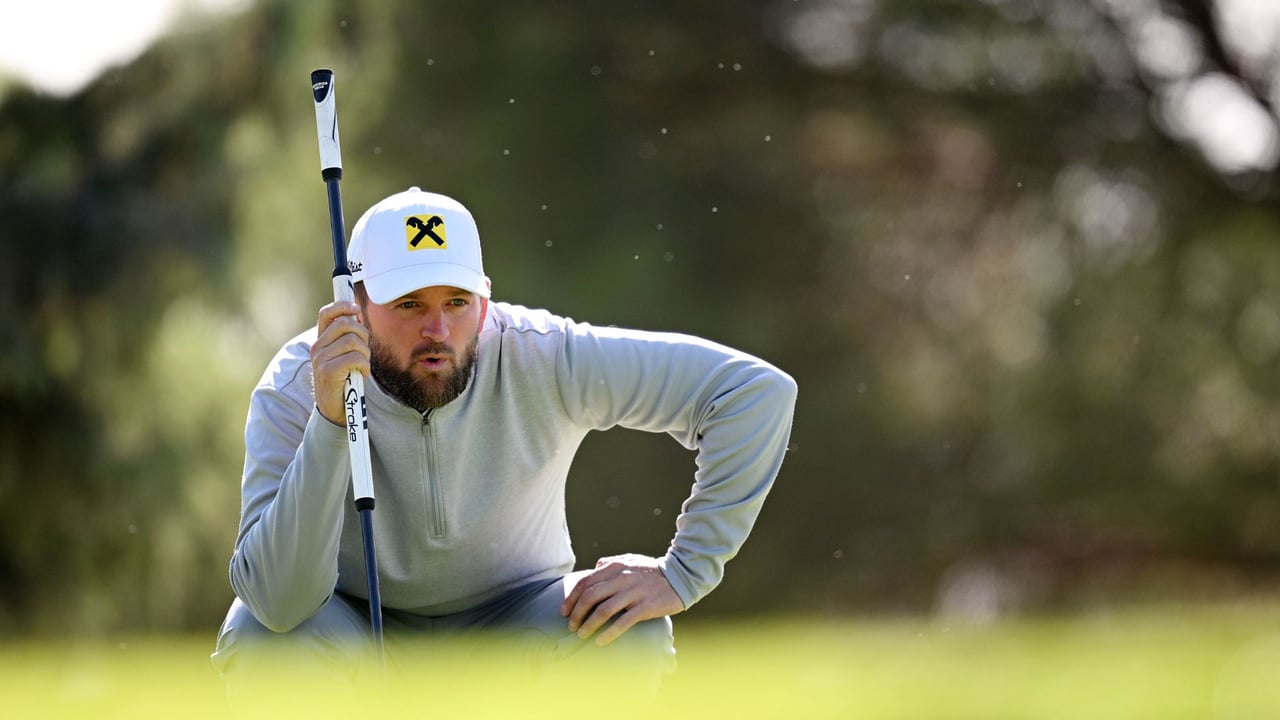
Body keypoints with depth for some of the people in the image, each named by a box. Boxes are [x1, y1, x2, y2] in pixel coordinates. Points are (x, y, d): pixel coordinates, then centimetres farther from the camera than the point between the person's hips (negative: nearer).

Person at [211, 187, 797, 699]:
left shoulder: (541, 358, -24)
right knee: (259, 637, -33)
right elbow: (281, 603, -36)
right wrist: (329, 421, -44)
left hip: (513, 620, 1)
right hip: (359, 632, -1)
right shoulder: (294, 388, -24)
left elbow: (755, 391, -24)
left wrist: (682, 575, -27)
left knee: (631, 635, -29)